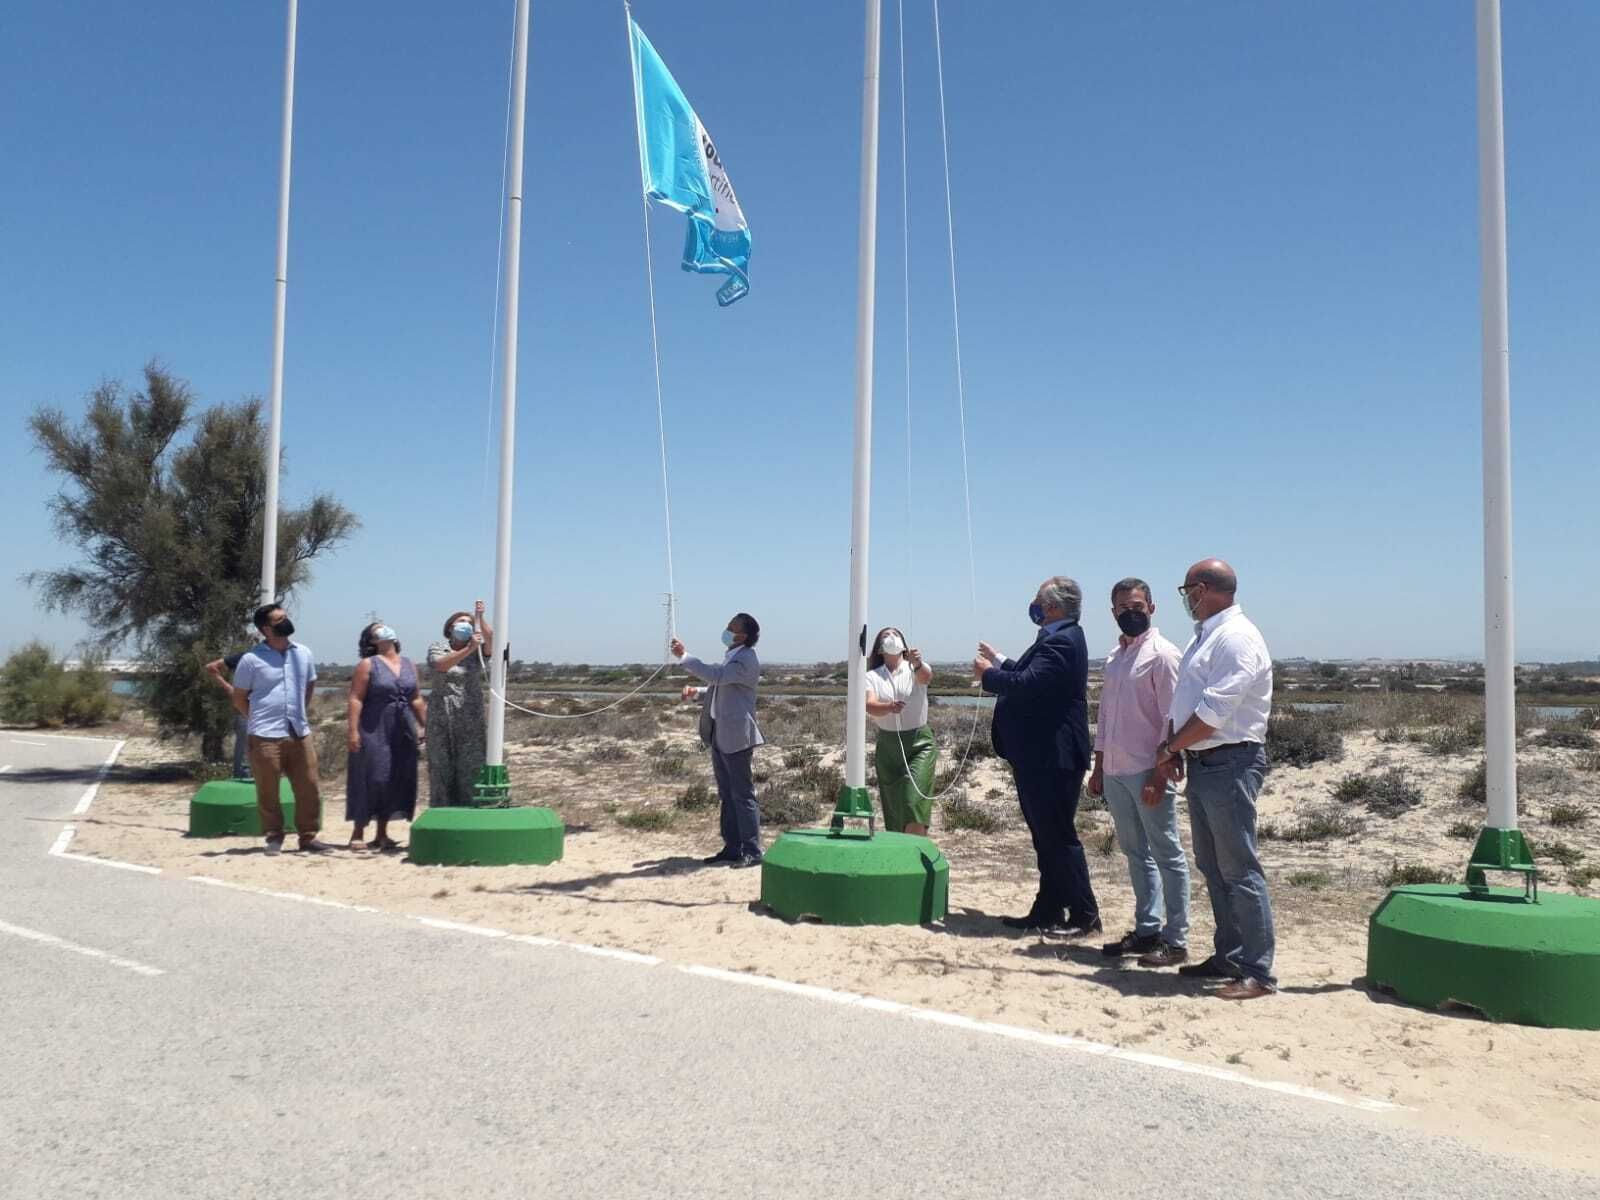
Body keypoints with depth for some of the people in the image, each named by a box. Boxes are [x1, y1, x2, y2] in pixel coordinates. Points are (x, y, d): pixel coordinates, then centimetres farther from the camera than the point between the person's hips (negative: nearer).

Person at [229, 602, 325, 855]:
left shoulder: (303, 653, 7)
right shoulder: (251, 659, -6)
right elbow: (239, 698, 3)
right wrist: (261, 719, 2)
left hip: (300, 734, 4)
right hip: (266, 737, -4)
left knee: (309, 788, 4)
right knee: (268, 791, 4)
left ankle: (308, 837, 14)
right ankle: (274, 837, 18)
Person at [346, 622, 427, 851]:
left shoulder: (408, 665, 13)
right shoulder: (368, 665, -2)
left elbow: (416, 699, 17)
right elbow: (355, 699, -9)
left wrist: (424, 725, 11)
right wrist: (353, 730, -16)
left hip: (403, 732, 5)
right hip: (373, 731, -5)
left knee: (397, 781, 5)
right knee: (371, 779, -4)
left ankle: (382, 834, 15)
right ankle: (358, 833, 7)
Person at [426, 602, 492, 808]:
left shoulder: (478, 651, 6)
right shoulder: (437, 648, 2)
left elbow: (490, 639, -17)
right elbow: (441, 665, -20)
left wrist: (480, 616, -30)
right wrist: (468, 649, -31)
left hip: (471, 719, 1)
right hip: (442, 718, -1)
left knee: (471, 765, -2)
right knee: (442, 764, 4)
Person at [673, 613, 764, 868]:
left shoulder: (747, 659, -14)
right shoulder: (731, 657, 17)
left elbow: (717, 675, -28)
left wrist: (683, 657, -27)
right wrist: (696, 693, 10)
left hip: (735, 737, -10)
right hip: (719, 736, 10)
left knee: (742, 795, -5)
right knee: (727, 796, 13)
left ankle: (752, 851, 0)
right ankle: (732, 848, 20)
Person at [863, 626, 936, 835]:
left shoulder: (915, 669, 1)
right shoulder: (872, 677, 3)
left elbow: (926, 676, -24)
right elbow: (870, 706, -16)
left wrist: (918, 664, -48)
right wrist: (889, 707, -38)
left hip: (920, 742, -2)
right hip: (888, 745, 2)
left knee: (915, 802, -15)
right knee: (893, 804, 7)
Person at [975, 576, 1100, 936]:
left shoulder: (1061, 641, -19)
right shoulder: (1058, 638, 15)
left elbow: (1028, 684, -28)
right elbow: (1032, 678, 22)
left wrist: (988, 674, -13)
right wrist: (1000, 662, 23)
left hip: (1051, 758, -11)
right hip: (1039, 756, 11)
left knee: (1057, 835, -4)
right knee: (1047, 836, 14)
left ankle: (1084, 915, 5)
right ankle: (1047, 910, 22)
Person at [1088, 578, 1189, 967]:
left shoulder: (1162, 654, -9)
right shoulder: (1114, 657, 14)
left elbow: (1172, 719, -13)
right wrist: (1099, 767, 16)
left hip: (1147, 772, -8)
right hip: (1116, 771, 8)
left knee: (1166, 855, 0)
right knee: (1135, 853, 14)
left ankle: (1175, 939, 7)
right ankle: (1146, 929, 25)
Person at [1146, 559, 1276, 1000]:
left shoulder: (1236, 637, -14)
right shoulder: (1205, 636, 17)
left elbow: (1214, 713, -21)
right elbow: (1181, 705, 17)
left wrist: (1169, 748, -10)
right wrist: (1168, 756, 6)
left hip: (1230, 764, -10)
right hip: (1202, 763, 10)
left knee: (1238, 869, -6)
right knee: (1212, 866, 15)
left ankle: (1258, 972, 0)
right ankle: (1228, 956, 24)